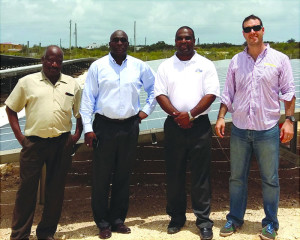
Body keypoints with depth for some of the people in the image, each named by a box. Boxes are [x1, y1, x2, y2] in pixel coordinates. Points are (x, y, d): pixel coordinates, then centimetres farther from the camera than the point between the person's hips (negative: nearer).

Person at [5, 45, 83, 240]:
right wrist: (20, 137, 0)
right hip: (33, 142, -2)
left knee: (56, 189, 9)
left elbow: (81, 113, 15)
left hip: (62, 143, 2)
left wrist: (76, 136, 3)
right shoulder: (27, 82, 4)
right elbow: (11, 109, 9)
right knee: (27, 189, 4)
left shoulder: (72, 84, 9)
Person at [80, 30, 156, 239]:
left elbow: (154, 87, 20)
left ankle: (118, 220, 23)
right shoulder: (98, 66, 1)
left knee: (123, 175, 10)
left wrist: (146, 110, 11)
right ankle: (103, 223, 16)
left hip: (130, 127, 2)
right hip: (104, 126, -2)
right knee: (101, 176, 3)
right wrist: (88, 128, -7)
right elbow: (88, 98, -1)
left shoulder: (139, 66, 7)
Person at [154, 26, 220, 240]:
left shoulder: (206, 65, 5)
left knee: (201, 175, 1)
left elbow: (211, 94, -4)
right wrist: (176, 115, -13)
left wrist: (190, 114, -16)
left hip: (200, 126, -2)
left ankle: (204, 220, 10)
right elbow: (160, 95, 2)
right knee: (174, 174, 8)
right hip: (174, 126, 2)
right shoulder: (166, 66, 10)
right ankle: (177, 217, 21)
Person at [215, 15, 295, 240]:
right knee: (237, 177, 11)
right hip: (239, 130, 3)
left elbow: (288, 92, 1)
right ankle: (235, 219, 26)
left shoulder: (279, 59, 0)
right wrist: (221, 117, -1)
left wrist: (289, 120, -7)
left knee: (270, 179, 7)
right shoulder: (236, 61, 7)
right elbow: (228, 93, 9)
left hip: (268, 130, -2)